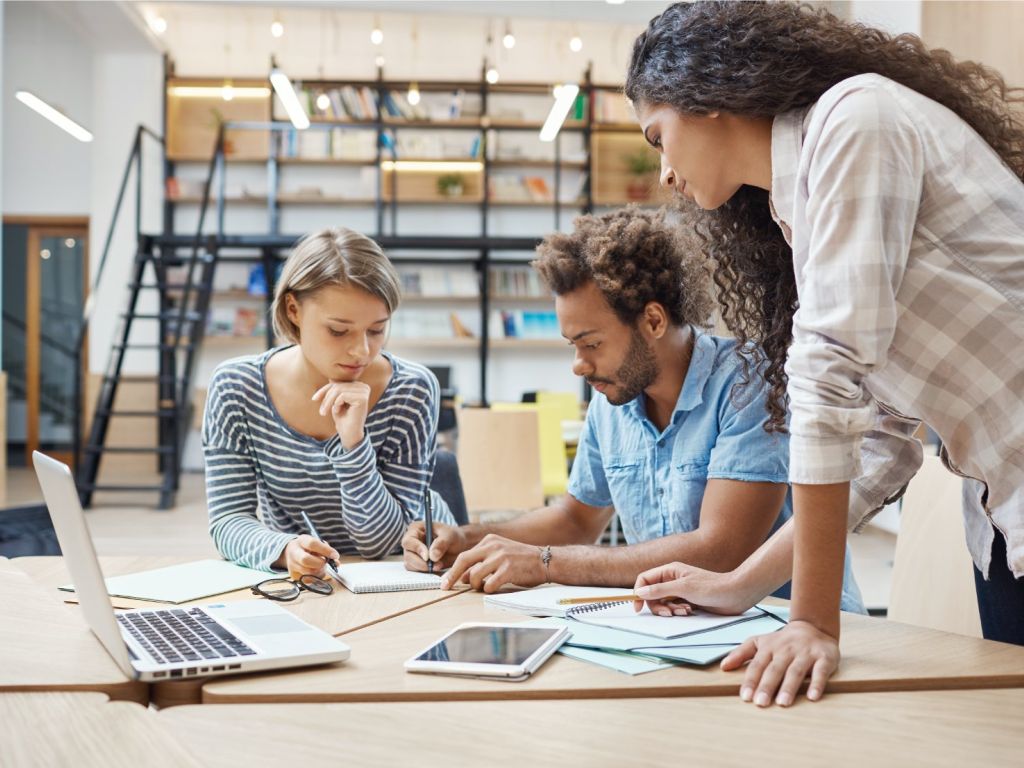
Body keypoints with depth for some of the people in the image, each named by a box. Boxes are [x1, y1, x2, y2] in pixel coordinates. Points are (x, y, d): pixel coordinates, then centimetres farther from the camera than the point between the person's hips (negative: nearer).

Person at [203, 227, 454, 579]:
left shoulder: (411, 391, -14)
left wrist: (353, 441, -27)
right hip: (295, 582, 1)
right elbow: (228, 518, -11)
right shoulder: (235, 387, -10)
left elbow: (384, 541, -14)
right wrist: (284, 550, -31)